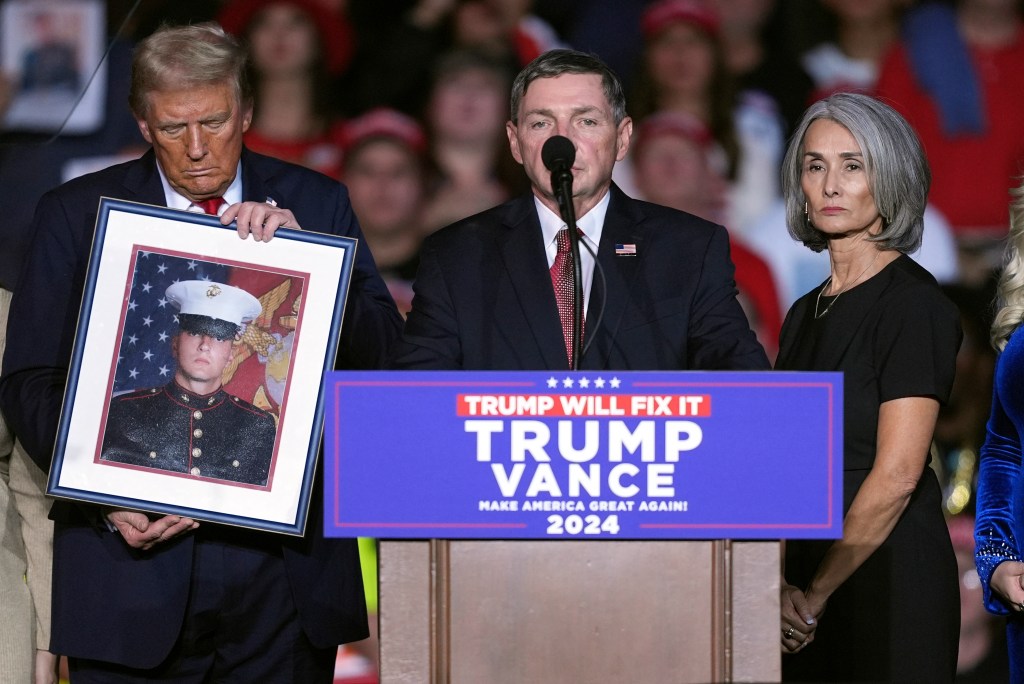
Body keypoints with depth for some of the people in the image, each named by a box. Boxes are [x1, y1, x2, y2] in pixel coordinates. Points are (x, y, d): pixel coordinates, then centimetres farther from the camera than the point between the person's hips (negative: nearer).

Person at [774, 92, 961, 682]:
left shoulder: (914, 303, -9)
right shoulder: (806, 313, 14)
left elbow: (896, 475, -16)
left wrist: (815, 597, -13)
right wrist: (776, 583, -3)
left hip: (889, 575, -7)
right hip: (813, 577, 7)